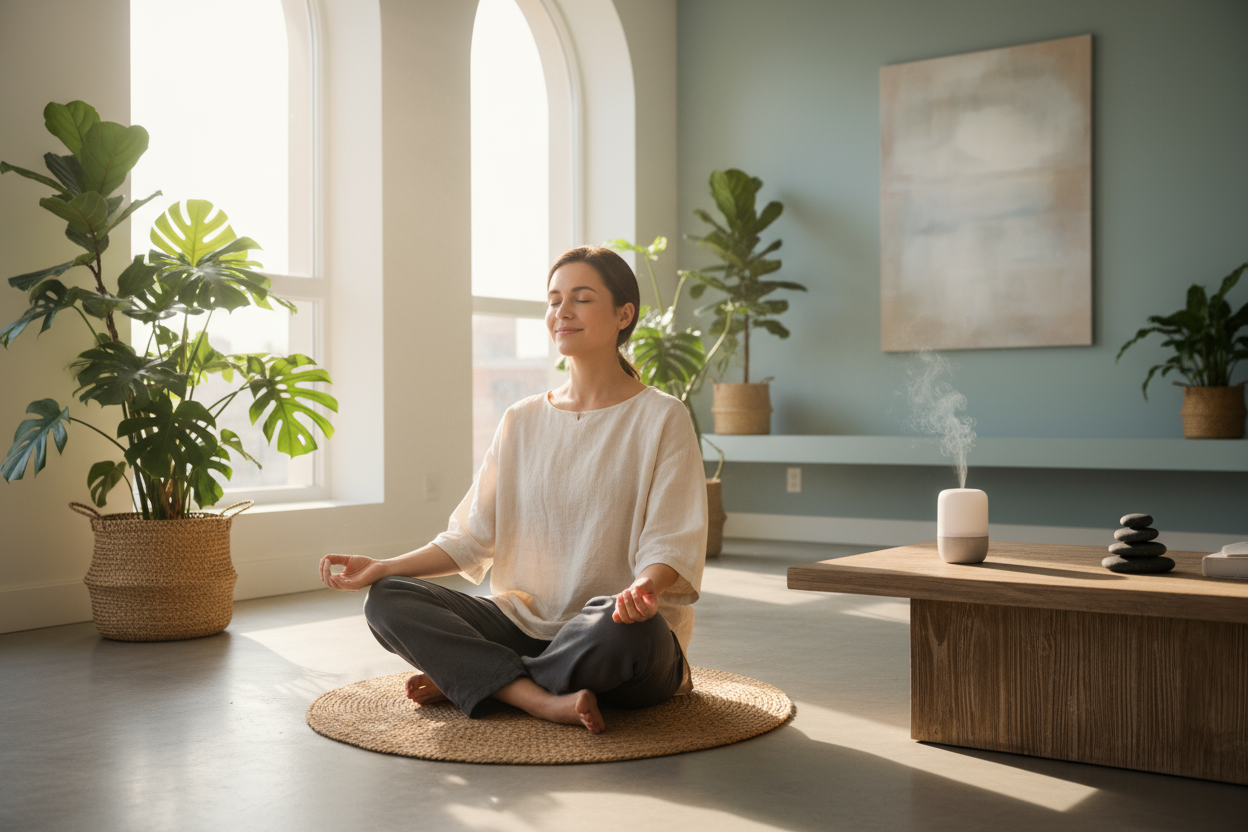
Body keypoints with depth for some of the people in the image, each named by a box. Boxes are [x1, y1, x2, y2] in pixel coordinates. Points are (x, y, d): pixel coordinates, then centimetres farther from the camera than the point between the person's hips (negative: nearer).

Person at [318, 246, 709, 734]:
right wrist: (383, 568, -4)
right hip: (523, 622, 4)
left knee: (621, 626, -40)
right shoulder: (522, 421, 13)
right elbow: (473, 536, 10)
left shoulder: (662, 418, -2)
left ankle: (464, 679, -13)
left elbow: (670, 545, -10)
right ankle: (545, 700, -26)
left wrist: (644, 588, -33)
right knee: (387, 600, -13)